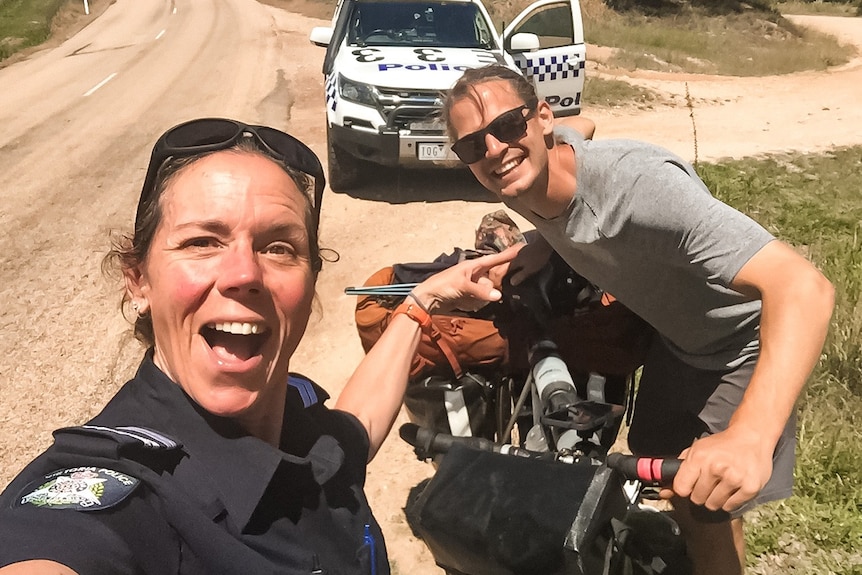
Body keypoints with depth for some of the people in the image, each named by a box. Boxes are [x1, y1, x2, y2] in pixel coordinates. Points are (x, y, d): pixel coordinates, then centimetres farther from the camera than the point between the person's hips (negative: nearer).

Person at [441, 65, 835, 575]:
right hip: (673, 337, 7)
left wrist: (749, 439, -60)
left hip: (742, 347, -6)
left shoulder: (637, 183, -41)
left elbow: (805, 287, -47)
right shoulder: (522, 182, -18)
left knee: (708, 511, 1)